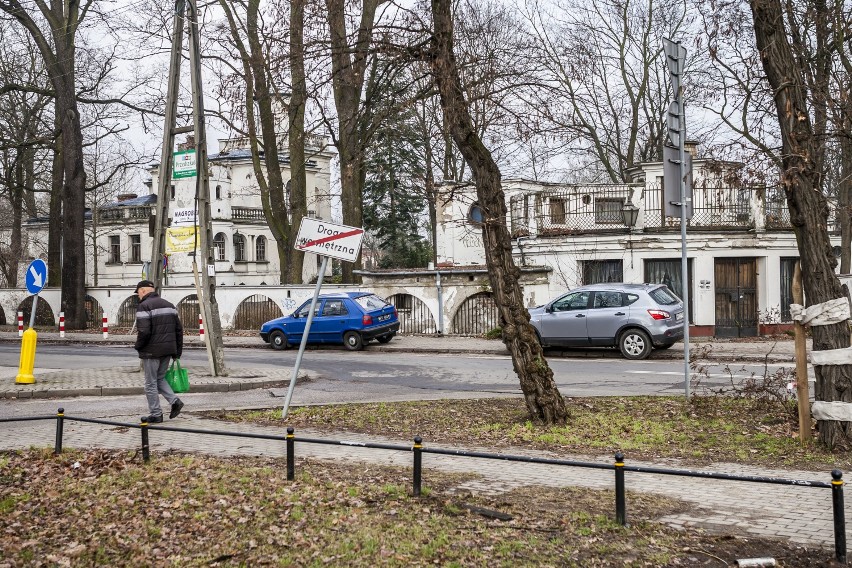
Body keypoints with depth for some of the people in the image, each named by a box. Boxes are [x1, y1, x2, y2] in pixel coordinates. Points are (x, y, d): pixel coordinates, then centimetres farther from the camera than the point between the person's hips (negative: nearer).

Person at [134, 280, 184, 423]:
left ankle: (155, 414, 8)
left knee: (151, 383, 4)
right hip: (168, 350, 7)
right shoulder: (169, 305, 13)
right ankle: (175, 401, 4)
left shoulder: (144, 306, -11)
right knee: (160, 378, 21)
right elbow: (179, 329, 12)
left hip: (152, 351, -7)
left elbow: (144, 331, -21)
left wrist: (138, 346, -3)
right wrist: (177, 351, 15)